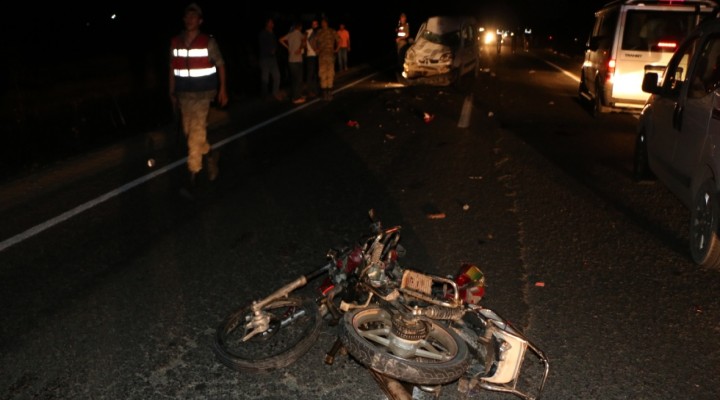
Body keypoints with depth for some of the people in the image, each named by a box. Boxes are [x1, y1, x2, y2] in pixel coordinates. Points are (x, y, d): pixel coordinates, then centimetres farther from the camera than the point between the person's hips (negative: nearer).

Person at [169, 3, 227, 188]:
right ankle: (210, 155, 34)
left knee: (196, 131, -10)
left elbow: (220, 65, 0)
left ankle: (193, 169, -2)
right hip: (183, 94, 5)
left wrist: (222, 89, -4)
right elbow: (173, 68, 11)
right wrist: (172, 93, 12)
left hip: (203, 93, -5)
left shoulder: (208, 41, -7)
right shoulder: (175, 42, 4)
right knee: (189, 131, 11)